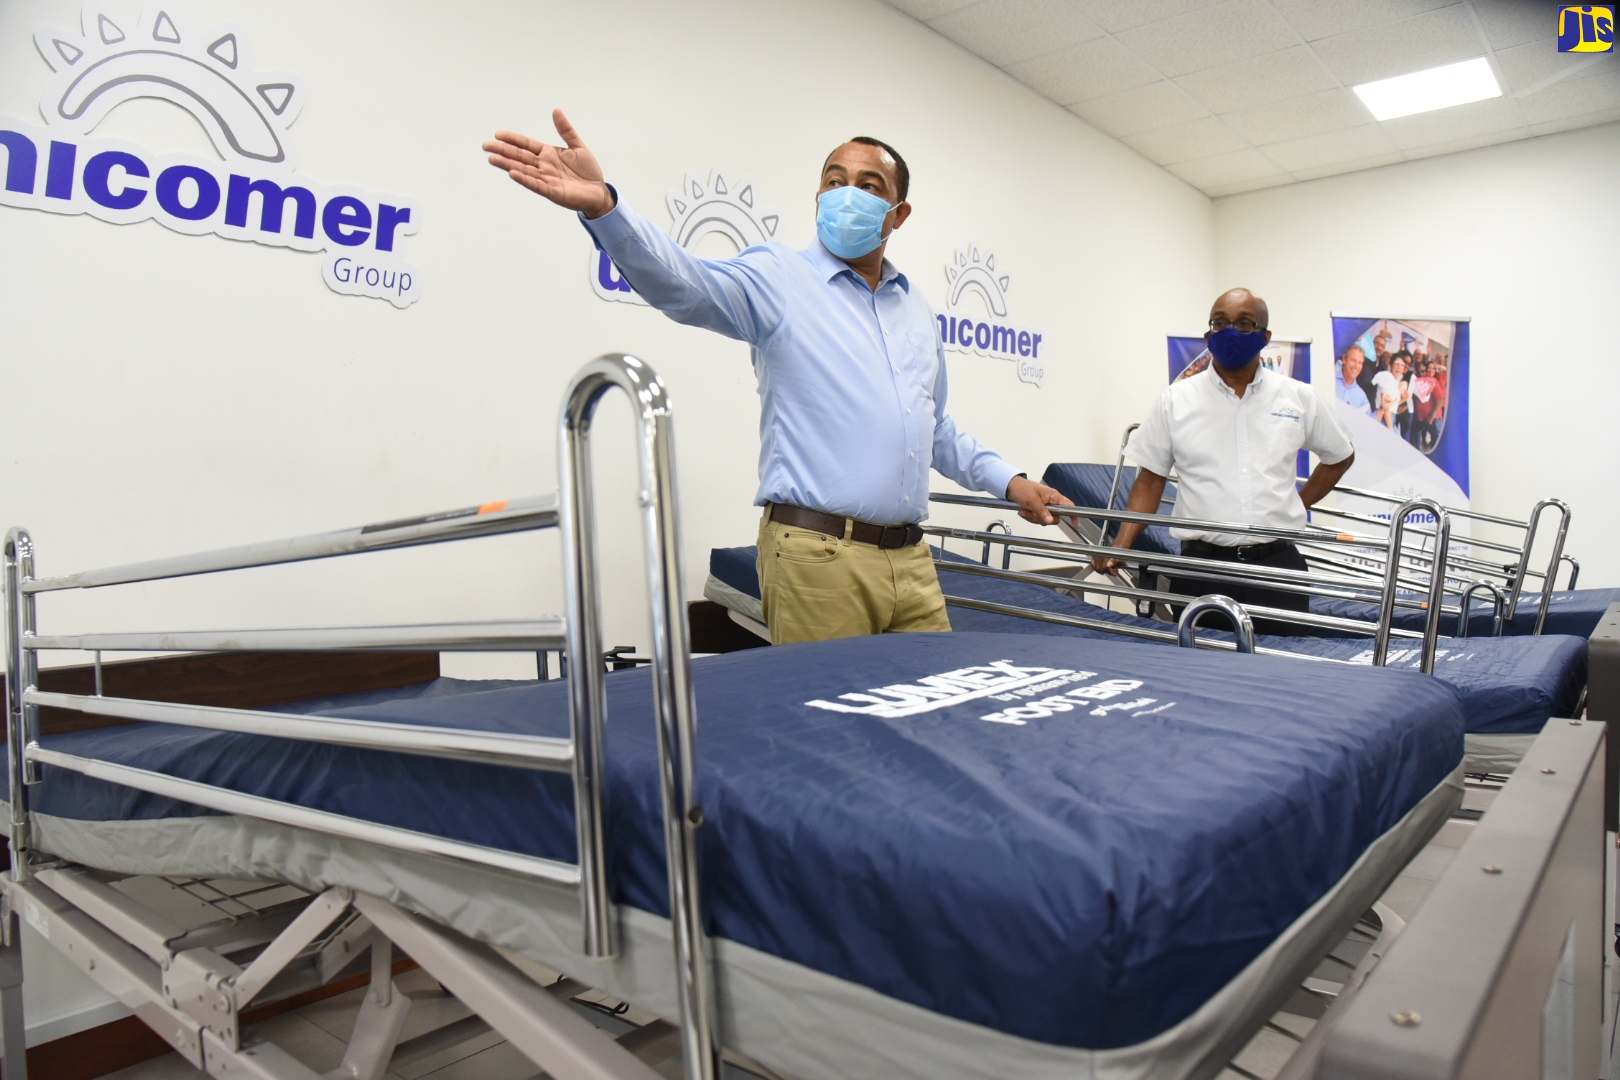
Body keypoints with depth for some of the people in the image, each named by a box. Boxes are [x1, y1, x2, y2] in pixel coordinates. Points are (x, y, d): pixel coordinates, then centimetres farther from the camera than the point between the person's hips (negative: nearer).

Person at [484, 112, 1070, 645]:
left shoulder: (916, 308, 19)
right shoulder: (779, 277, -1)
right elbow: (682, 282, -20)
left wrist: (1008, 481, 25)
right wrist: (602, 206, -37)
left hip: (911, 558, 6)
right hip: (819, 557, -6)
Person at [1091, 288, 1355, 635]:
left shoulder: (1299, 399, 7)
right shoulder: (1174, 401, 3)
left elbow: (1340, 457, 22)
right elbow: (1150, 481, 4)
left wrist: (1298, 504, 12)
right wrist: (1120, 547, -7)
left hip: (1276, 564, 1)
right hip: (1201, 567, -1)